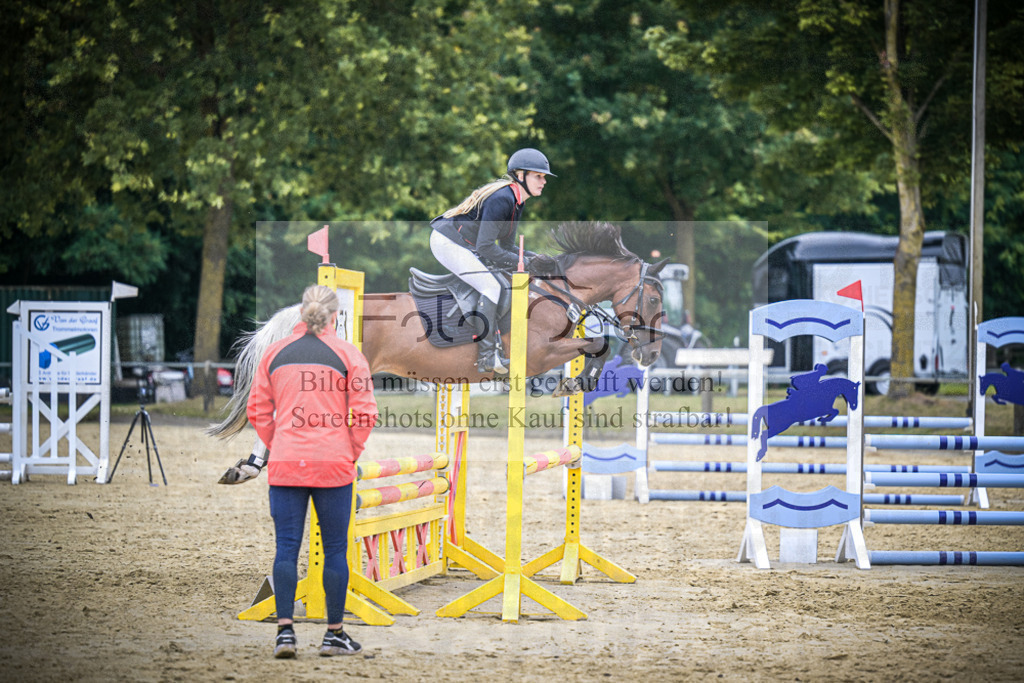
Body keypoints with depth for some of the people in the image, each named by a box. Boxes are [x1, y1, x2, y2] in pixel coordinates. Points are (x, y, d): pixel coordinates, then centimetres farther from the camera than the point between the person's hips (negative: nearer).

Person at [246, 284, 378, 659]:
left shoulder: (275, 353, 7)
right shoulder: (347, 354, -1)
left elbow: (257, 410, 8)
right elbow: (365, 413, -5)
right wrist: (351, 453, 6)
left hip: (285, 464, 2)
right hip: (334, 466, -2)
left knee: (286, 547, 3)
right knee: (335, 549, 6)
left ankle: (285, 630, -6)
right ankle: (334, 634, 10)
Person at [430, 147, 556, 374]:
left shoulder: (516, 201, 9)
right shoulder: (501, 199, -23)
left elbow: (507, 247, 14)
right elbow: (485, 246, -26)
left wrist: (534, 258, -1)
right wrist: (521, 263, -21)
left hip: (460, 245, 11)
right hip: (447, 242, -11)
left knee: (500, 287, 11)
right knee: (491, 288, -17)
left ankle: (495, 352, 13)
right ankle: (486, 357, -16)